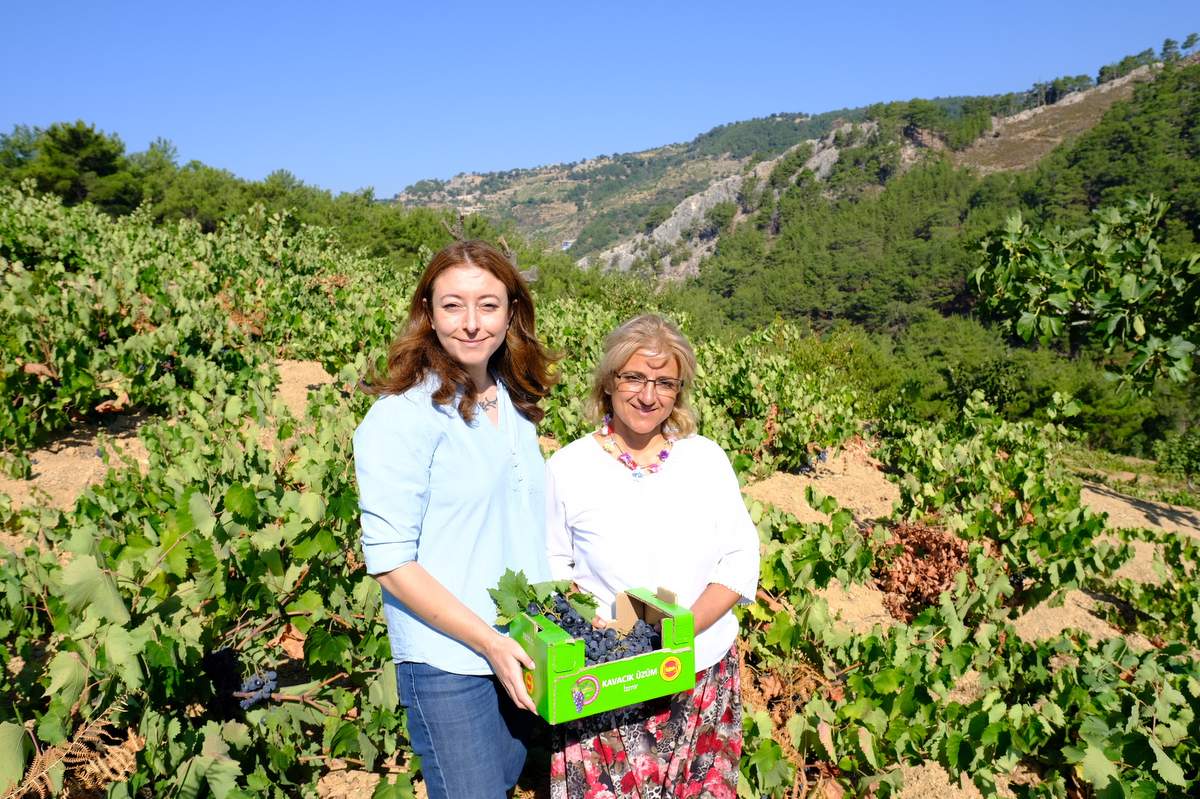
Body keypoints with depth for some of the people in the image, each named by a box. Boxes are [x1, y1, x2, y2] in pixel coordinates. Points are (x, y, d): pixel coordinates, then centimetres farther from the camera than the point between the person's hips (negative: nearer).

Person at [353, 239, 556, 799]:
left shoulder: (514, 403, 3)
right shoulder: (402, 417, -17)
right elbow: (390, 562, -18)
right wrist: (488, 641, -20)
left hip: (521, 652, 7)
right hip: (448, 665, -7)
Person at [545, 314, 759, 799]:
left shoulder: (707, 458, 0)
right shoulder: (567, 468, -5)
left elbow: (741, 556, 1)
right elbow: (552, 567, 2)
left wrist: (689, 626, -14)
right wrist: (593, 626, -16)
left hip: (704, 672, 2)